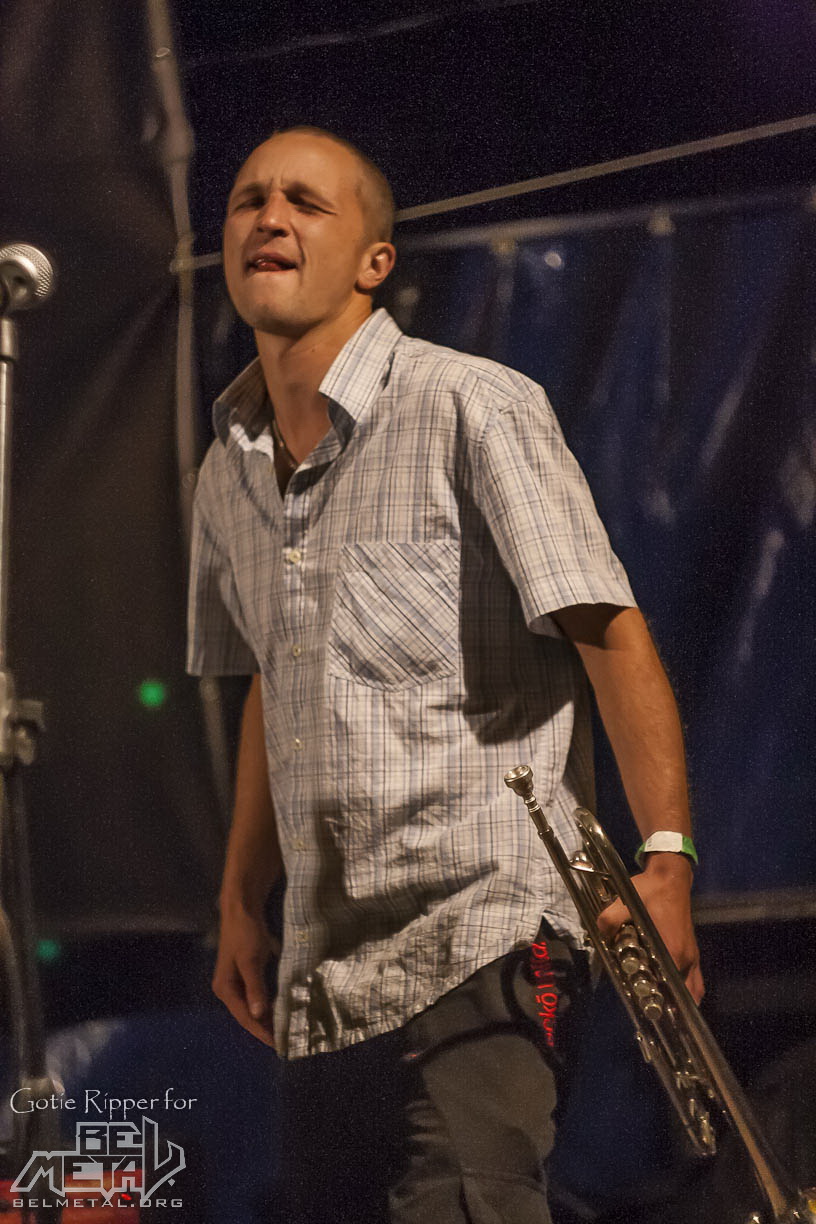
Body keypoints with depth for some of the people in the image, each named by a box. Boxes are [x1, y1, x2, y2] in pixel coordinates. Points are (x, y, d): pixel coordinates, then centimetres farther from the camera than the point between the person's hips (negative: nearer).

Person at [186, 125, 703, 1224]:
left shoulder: (472, 409, -6)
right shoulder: (228, 476, 15)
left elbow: (613, 637, -10)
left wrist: (665, 860, -19)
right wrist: (241, 904, 23)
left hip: (479, 935, -7)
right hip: (320, 969, 7)